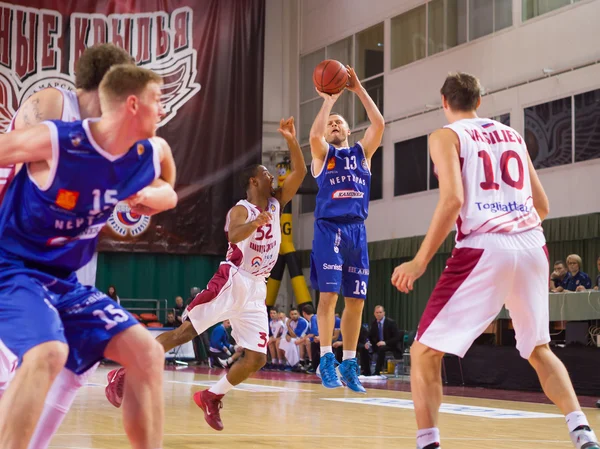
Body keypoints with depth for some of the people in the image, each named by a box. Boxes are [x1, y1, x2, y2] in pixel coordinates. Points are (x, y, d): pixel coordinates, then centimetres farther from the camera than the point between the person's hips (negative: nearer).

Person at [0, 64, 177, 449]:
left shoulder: (150, 155, -2)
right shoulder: (54, 142, -22)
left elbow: (167, 194, 20)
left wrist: (158, 196, -3)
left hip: (64, 281, 7)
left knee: (148, 353, -1)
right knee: (49, 352, -33)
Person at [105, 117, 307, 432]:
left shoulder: (275, 204, 11)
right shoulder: (240, 210, -9)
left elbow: (299, 173, 5)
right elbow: (233, 236, -31)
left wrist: (291, 140, -7)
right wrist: (256, 222, -51)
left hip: (256, 291, 6)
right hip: (231, 282, -6)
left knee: (256, 358, -3)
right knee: (183, 332, -12)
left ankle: (211, 397, 11)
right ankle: (124, 375, -7)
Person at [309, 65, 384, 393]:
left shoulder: (362, 152, 16)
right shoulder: (322, 153, 8)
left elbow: (378, 123, 0)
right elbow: (314, 135, -15)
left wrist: (358, 89, -1)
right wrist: (329, 99, -9)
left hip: (357, 230, 3)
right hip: (329, 228, -3)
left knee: (356, 301, 4)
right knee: (329, 294, -10)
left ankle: (349, 363, 12)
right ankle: (327, 359, -5)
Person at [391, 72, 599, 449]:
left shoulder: (446, 135, 6)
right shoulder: (513, 135, 22)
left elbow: (453, 200, -10)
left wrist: (420, 261, -7)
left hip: (484, 249, -5)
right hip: (533, 245, 5)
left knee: (425, 352, 5)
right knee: (539, 350, 24)